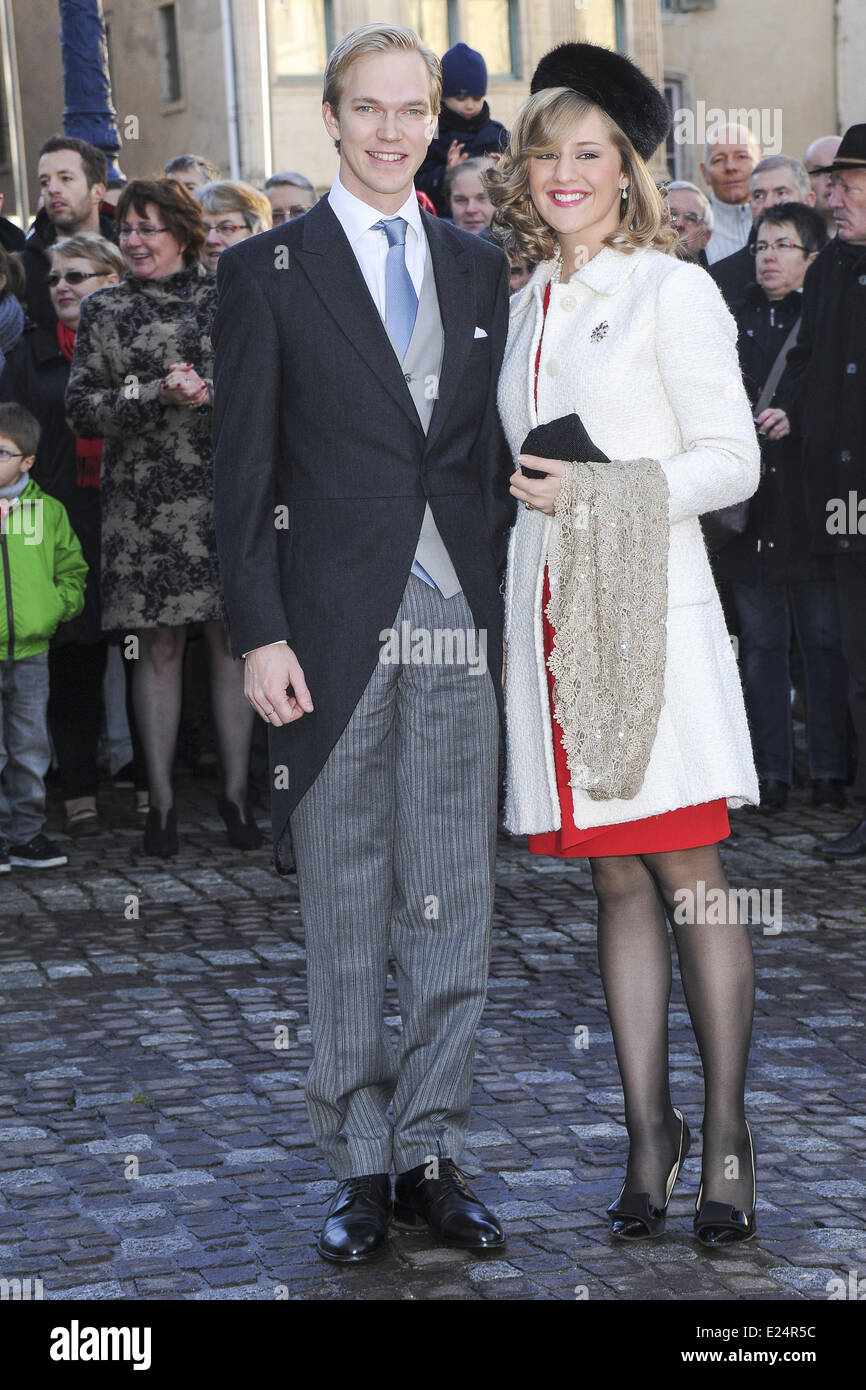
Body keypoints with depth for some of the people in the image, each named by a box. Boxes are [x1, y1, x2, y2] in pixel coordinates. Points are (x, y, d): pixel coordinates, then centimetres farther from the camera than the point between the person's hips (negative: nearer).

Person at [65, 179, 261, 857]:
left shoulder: (227, 295, 9)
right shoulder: (104, 311, 7)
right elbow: (82, 409, 1)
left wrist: (215, 390, -10)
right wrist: (158, 394, -13)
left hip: (228, 492, 1)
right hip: (146, 498, -1)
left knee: (233, 640, 1)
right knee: (159, 646, 1)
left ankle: (236, 790, 11)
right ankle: (162, 797, 8)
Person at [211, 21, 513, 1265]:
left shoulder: (480, 269, 12)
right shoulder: (268, 271, 1)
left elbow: (497, 454, 14)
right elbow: (243, 469, -2)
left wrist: (509, 608, 7)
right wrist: (261, 632, -9)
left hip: (461, 624, 3)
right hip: (338, 631, -3)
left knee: (454, 906, 6)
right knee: (346, 912, 5)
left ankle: (433, 1153, 17)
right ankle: (360, 1163, 16)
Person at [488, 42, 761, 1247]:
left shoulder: (672, 291, 1)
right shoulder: (525, 306, 17)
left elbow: (733, 461, -4)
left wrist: (597, 490, -13)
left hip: (652, 610, -5)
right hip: (550, 618, 5)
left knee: (686, 875, -5)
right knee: (616, 884, 6)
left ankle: (726, 1137, 2)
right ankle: (649, 1134, 10)